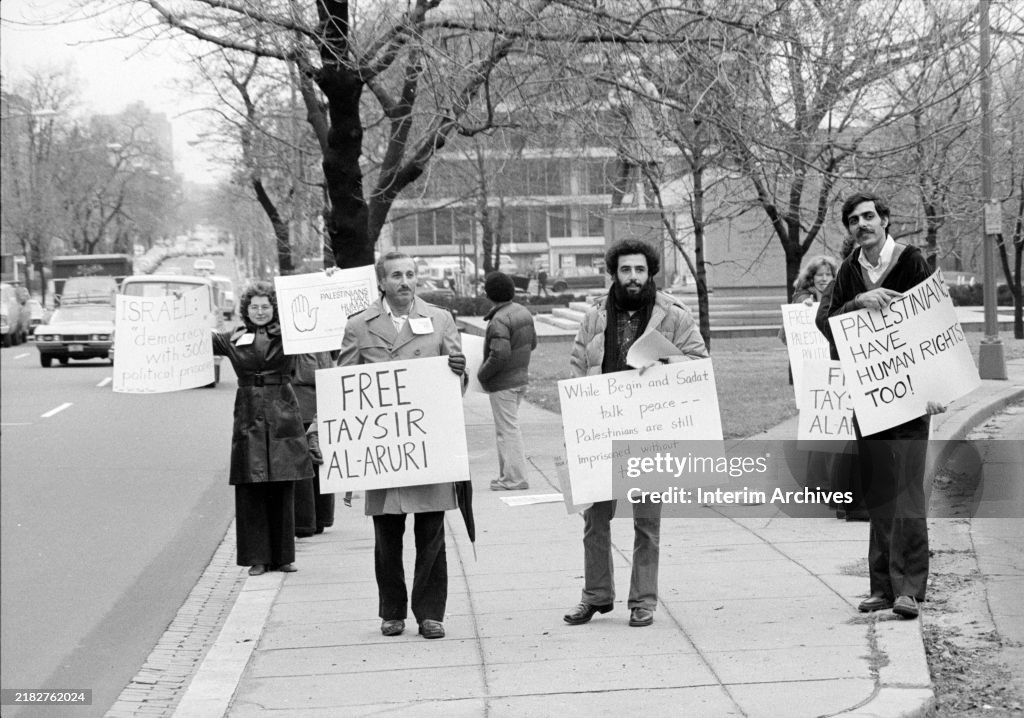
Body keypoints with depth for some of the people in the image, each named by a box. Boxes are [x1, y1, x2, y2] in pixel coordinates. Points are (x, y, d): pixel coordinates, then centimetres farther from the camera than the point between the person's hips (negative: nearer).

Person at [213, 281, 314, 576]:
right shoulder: (233, 339, 6)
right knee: (250, 491, 0)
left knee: (282, 490, 5)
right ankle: (257, 557, 7)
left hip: (283, 416, 0)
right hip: (249, 416, 0)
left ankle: (282, 556, 15)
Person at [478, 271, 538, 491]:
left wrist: (482, 373, -14)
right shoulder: (523, 312, 6)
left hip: (503, 383, -9)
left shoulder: (499, 320, -22)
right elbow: (532, 343, 16)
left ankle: (514, 479, 1)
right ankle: (507, 475, 23)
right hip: (521, 378, 9)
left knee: (508, 430, -3)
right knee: (508, 428, 17)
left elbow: (500, 354, -28)